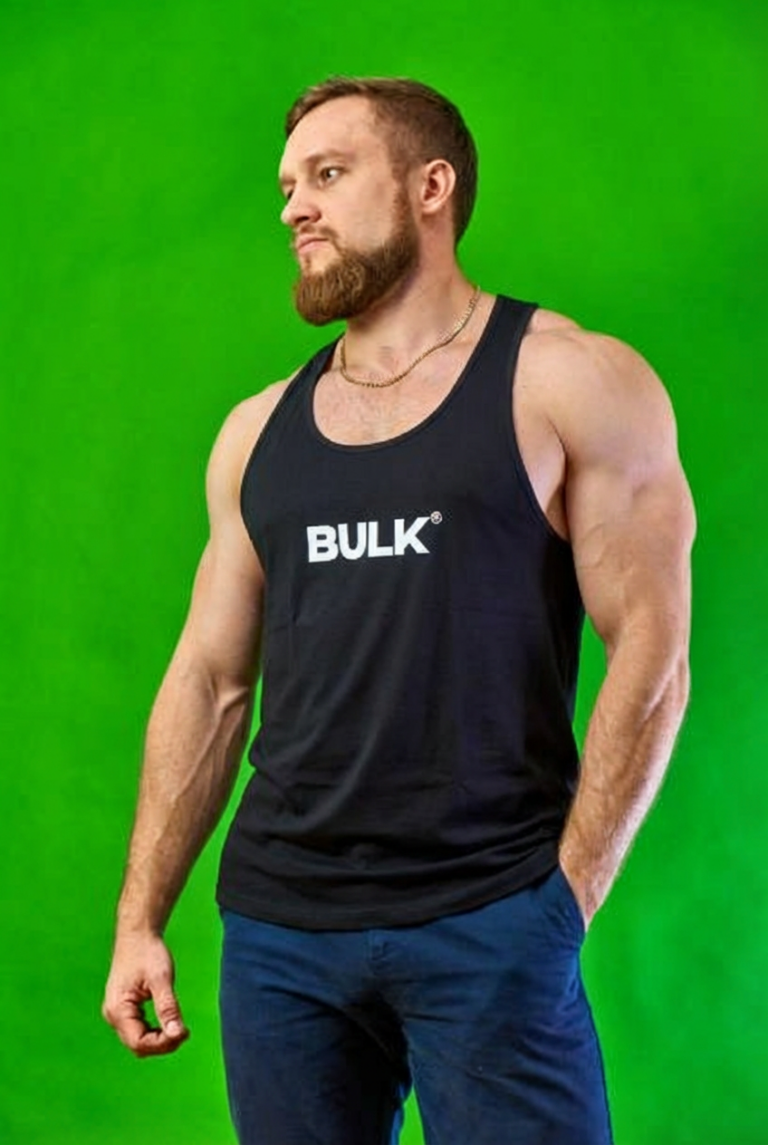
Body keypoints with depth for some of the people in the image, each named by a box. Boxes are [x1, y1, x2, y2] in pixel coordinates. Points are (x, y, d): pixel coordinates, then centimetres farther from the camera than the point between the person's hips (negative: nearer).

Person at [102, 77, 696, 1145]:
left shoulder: (572, 385, 0)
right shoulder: (258, 432, 14)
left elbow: (650, 657, -5)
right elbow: (209, 679, 14)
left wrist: (565, 900, -10)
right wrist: (140, 918, 7)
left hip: (488, 928, -4)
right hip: (276, 927, 4)